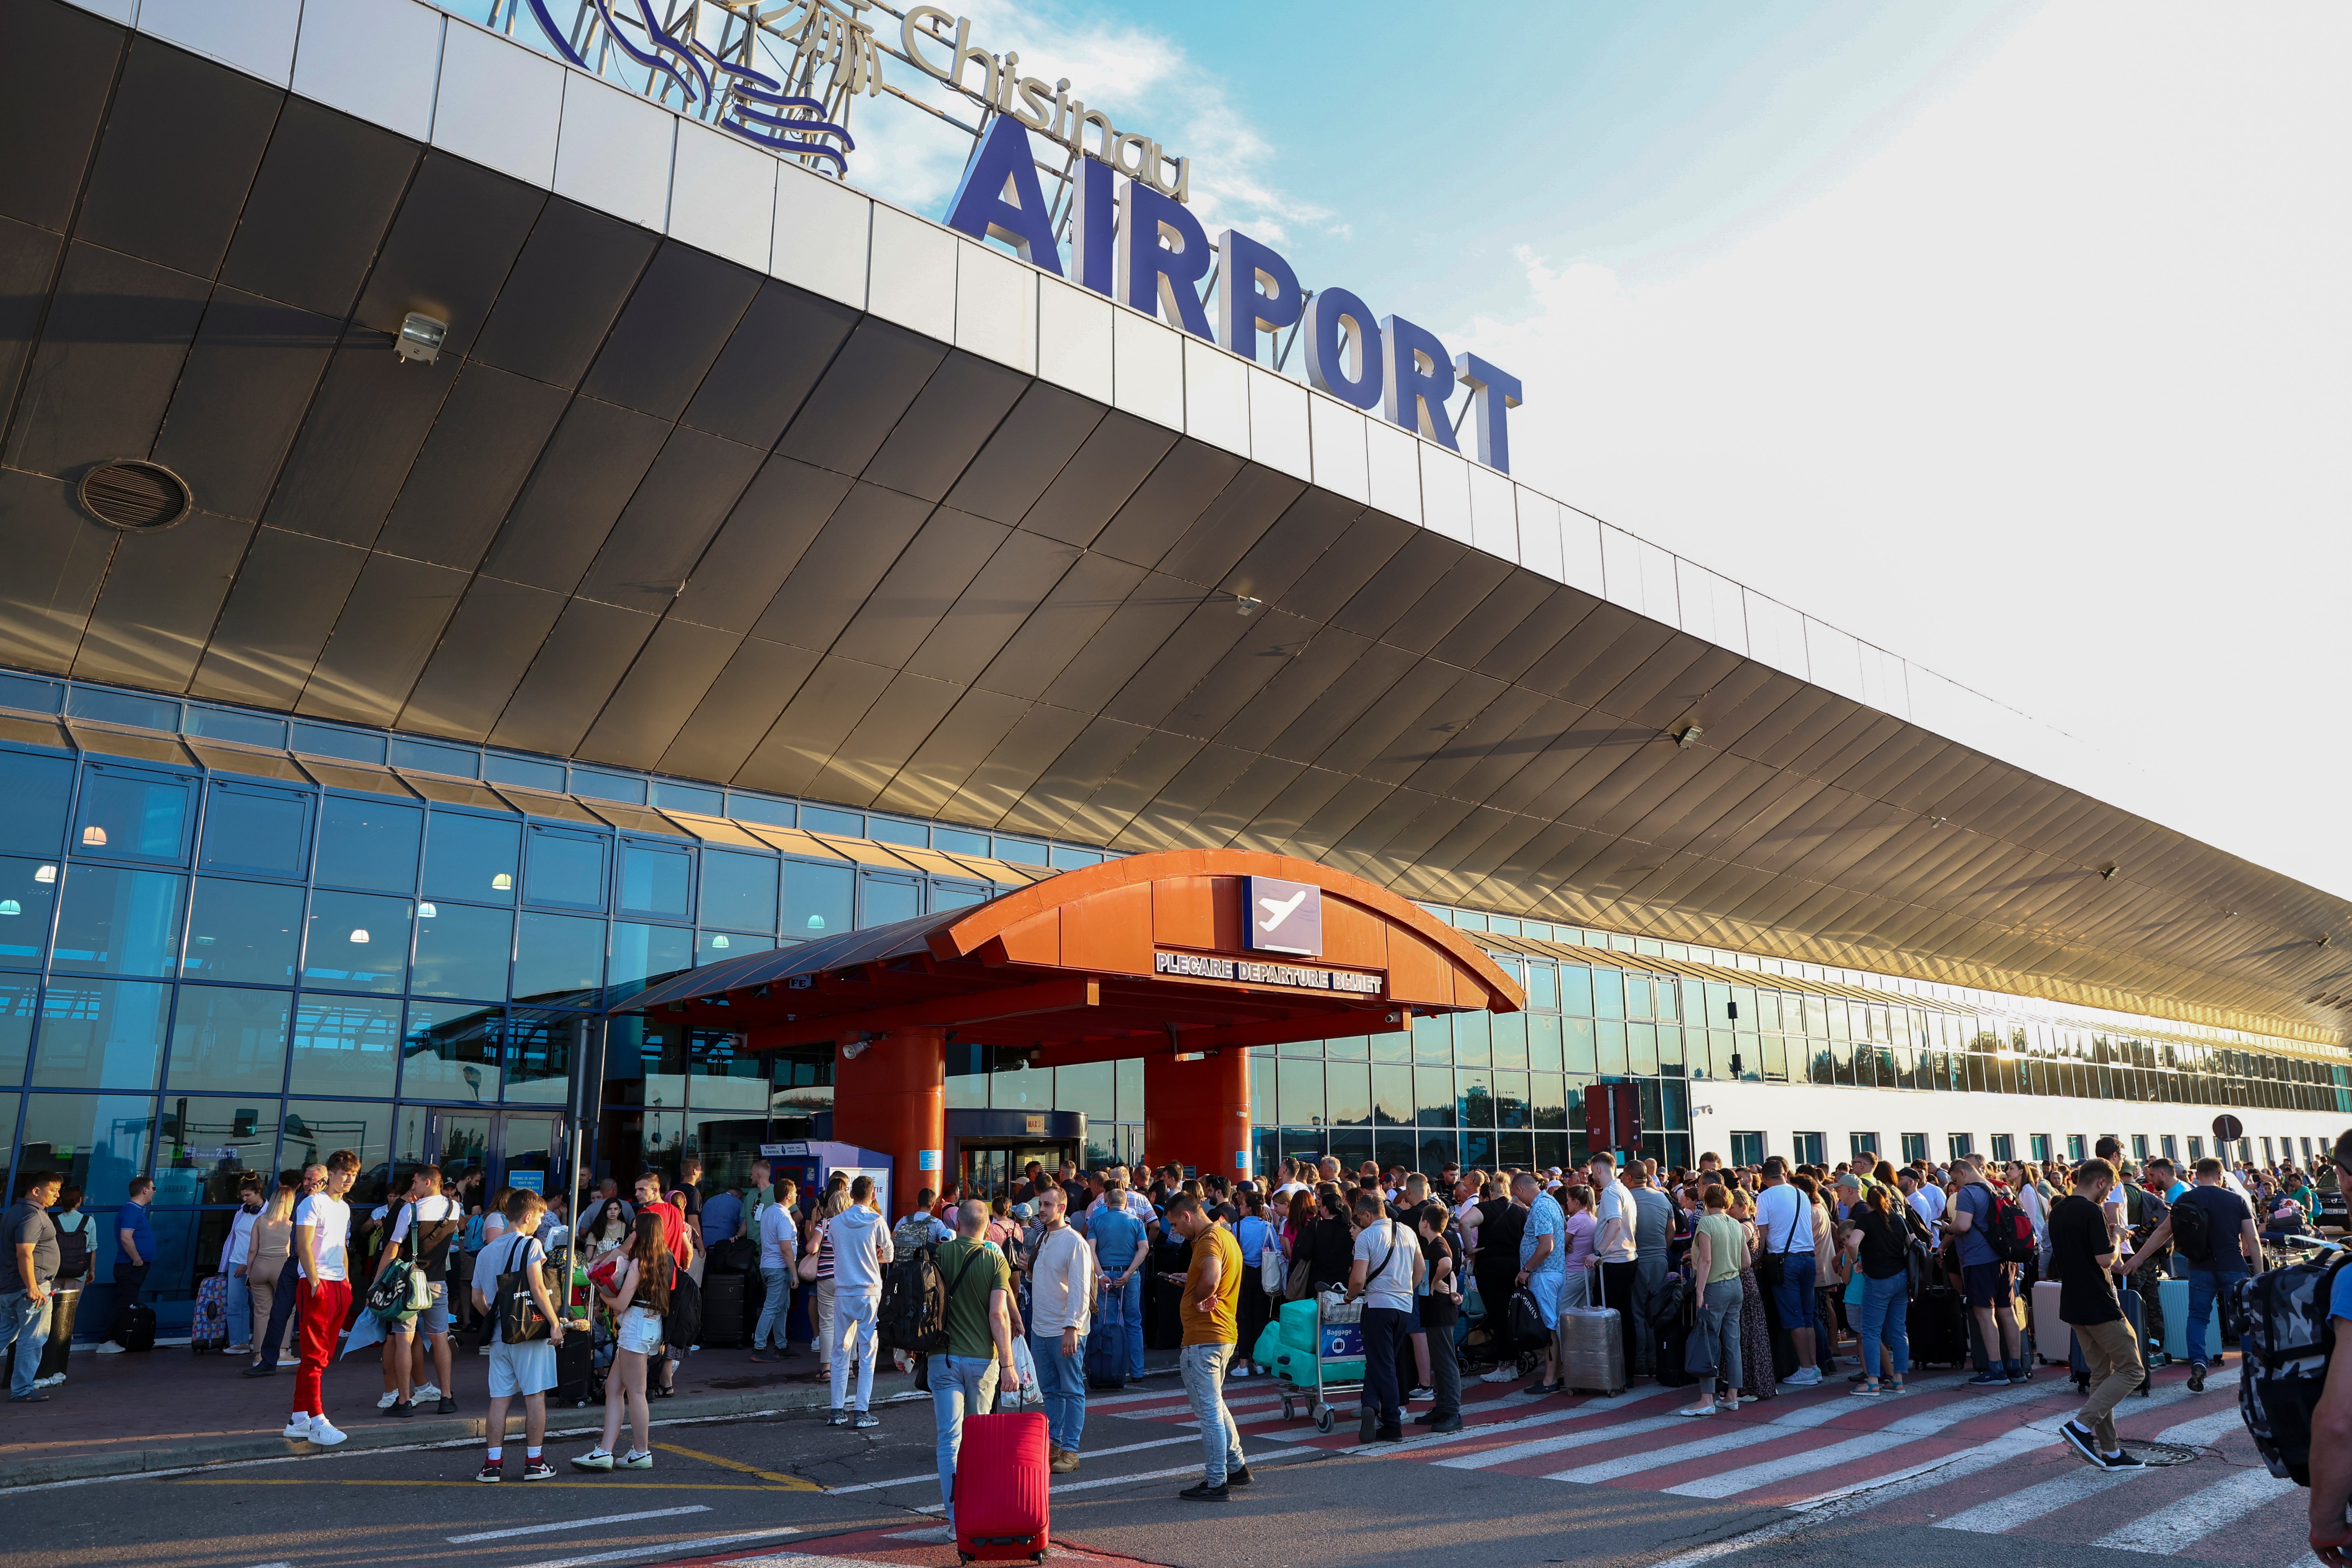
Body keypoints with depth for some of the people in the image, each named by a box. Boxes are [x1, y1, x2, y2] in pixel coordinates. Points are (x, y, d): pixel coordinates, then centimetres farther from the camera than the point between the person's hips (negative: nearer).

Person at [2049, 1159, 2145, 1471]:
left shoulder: (2058, 1212, 12)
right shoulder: (2092, 1212, -16)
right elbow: (2105, 1259, -21)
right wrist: (2114, 1238, -3)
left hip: (2074, 1305, 9)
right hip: (2099, 1305, -9)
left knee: (2102, 1374, 13)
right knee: (2130, 1370, 0)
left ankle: (2109, 1451, 14)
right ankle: (2081, 1424, -11)